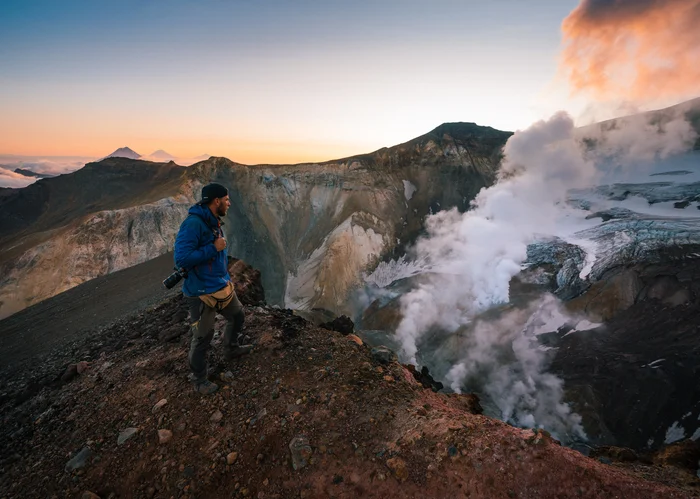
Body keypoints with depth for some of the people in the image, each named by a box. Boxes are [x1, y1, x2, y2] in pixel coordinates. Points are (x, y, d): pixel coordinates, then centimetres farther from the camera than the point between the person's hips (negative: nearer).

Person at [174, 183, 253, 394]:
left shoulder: (214, 222, 6)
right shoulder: (193, 223, -23)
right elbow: (182, 259, -29)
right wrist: (213, 248, -24)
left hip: (222, 287, 9)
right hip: (202, 293, -9)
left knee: (237, 316, 24)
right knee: (202, 338, 6)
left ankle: (231, 349, 50)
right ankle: (200, 381, 27)